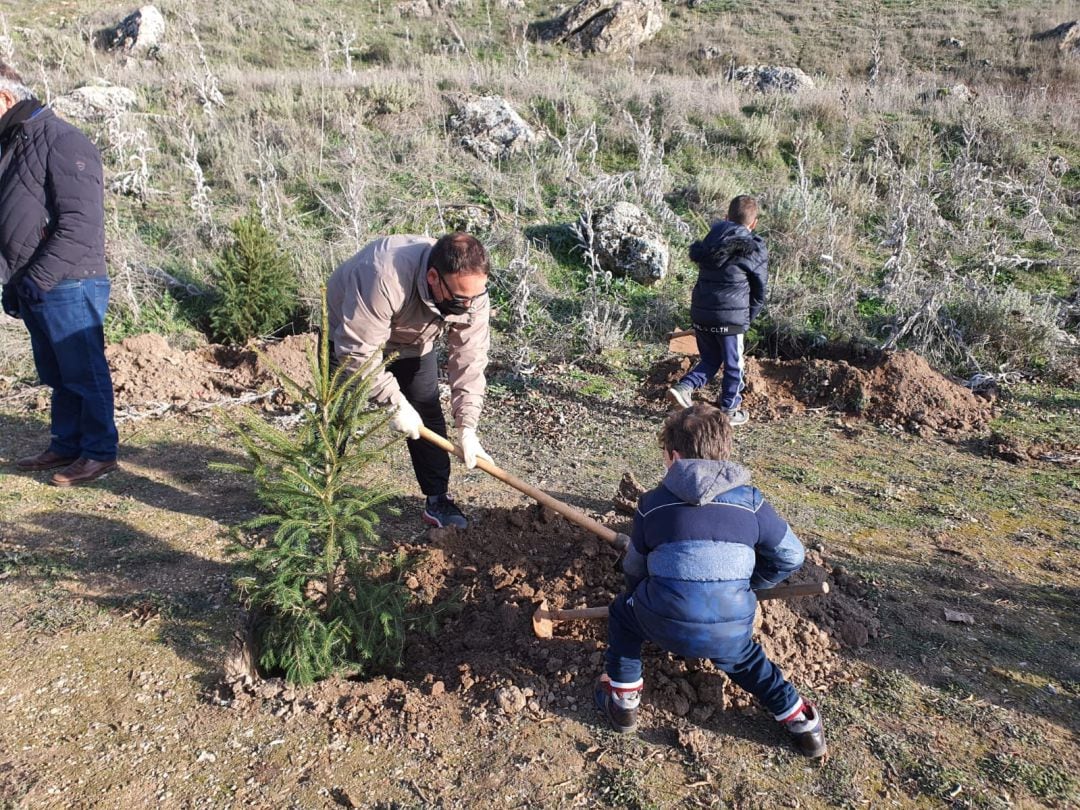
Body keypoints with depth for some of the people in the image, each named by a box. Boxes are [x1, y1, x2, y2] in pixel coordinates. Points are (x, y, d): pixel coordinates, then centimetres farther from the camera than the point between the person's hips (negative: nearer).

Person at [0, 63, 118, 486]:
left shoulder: (62, 141, -11)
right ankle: (66, 445, 26)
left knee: (84, 373, 0)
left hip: (69, 287, -8)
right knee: (57, 375, 15)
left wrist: (37, 278, -18)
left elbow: (81, 224, -19)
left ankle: (100, 453, 10)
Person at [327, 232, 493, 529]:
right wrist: (396, 403, -34)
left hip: (411, 342, 4)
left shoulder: (471, 290, -29)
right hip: (350, 335, -4)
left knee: (428, 414, -2)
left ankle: (438, 499, 9)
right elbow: (358, 352, -39)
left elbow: (470, 359, -24)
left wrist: (467, 427, -29)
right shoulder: (385, 277, -46)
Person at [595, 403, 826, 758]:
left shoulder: (652, 503, 6)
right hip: (732, 630, 2)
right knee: (741, 655, 37)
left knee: (623, 612, 29)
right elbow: (791, 556, 10)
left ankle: (623, 701, 30)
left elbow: (634, 569, 18)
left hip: (666, 627, -2)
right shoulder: (749, 500, 6)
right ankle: (801, 723, 32)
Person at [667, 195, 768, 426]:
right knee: (733, 365, 12)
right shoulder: (755, 250, -6)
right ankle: (729, 411, 23)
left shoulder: (711, 240, 8)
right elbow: (759, 292, -1)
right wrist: (748, 318, 13)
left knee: (710, 360, 22)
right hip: (731, 318, -5)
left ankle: (684, 387, 1)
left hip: (700, 314, 5)